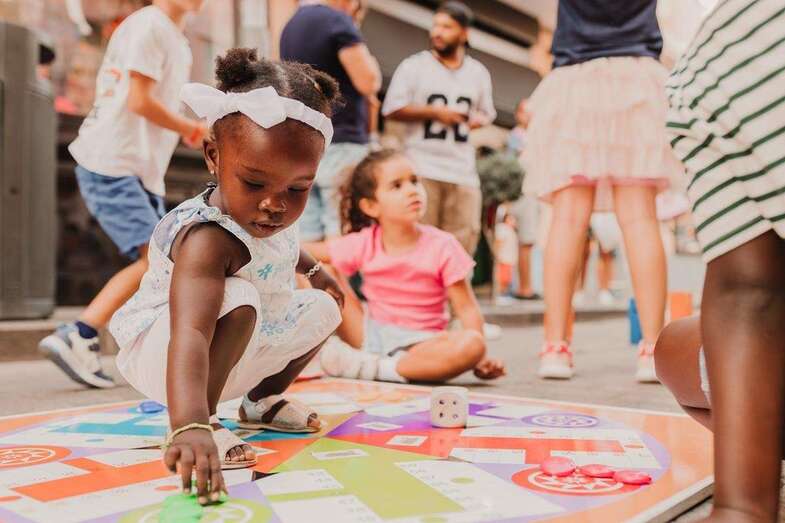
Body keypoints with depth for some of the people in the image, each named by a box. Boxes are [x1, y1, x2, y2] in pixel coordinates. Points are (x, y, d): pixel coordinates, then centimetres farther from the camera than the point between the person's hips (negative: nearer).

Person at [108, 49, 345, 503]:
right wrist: (189, 426, -67)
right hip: (160, 353, -9)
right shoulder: (208, 240, -39)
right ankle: (207, 420, -19)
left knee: (323, 309, 14)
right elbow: (188, 335, -54)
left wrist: (313, 269, 22)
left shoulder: (268, 214, -11)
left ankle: (262, 401, 28)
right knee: (237, 301, -36)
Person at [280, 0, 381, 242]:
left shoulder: (292, 24, 19)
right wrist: (369, 60, 5)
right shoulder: (339, 22, -8)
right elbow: (368, 81, -14)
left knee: (307, 237, 5)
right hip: (339, 143, -8)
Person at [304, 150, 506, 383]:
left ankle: (378, 369, -28)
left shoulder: (442, 246, -8)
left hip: (418, 345, -1)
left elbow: (466, 308, -10)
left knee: (472, 344, -34)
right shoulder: (363, 244, -3)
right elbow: (306, 252, 6)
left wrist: (480, 356, -22)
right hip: (370, 336, 1)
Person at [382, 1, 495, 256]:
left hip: (463, 170, 4)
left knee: (463, 239, 3)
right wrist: (435, 113, -9)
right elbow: (392, 109, -3)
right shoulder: (413, 66, 3)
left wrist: (477, 120, 1)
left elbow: (486, 113, 26)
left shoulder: (478, 72, 15)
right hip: (422, 168, -4)